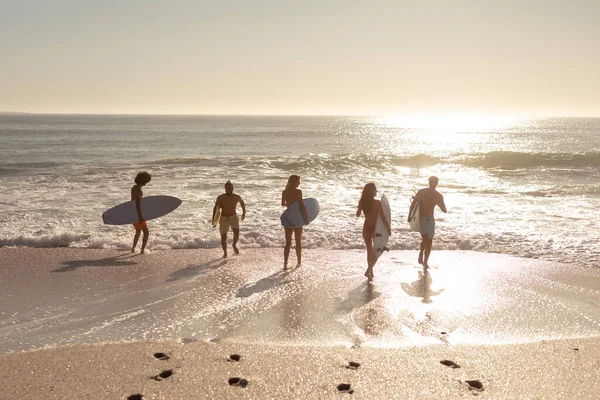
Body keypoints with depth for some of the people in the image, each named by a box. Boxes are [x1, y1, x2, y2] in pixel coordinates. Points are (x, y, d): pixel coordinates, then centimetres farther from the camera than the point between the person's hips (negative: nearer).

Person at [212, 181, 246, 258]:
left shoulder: (236, 197, -9)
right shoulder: (220, 198, -14)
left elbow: (242, 202, 13)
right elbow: (215, 208, -13)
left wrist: (244, 212, 21)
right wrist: (213, 220, -24)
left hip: (233, 217, 0)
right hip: (223, 219, 0)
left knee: (237, 232, -24)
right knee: (223, 237, 5)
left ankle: (234, 245, 5)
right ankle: (225, 252, 29)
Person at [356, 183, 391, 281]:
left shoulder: (362, 202, -5)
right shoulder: (377, 203, -19)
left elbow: (358, 215, 9)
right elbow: (383, 217, -18)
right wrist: (388, 227, -8)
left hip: (366, 228, 4)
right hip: (375, 228, -4)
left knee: (369, 250, 19)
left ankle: (370, 272, 28)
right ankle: (368, 270, -5)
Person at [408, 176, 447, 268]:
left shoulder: (439, 196, 1)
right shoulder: (421, 192, -7)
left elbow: (444, 210, 5)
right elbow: (413, 204, -1)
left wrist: (439, 204, -11)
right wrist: (409, 216, -2)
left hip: (430, 219, 4)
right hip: (421, 219, -3)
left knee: (429, 241, 3)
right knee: (425, 238, -20)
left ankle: (425, 262, 12)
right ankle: (421, 253, 3)